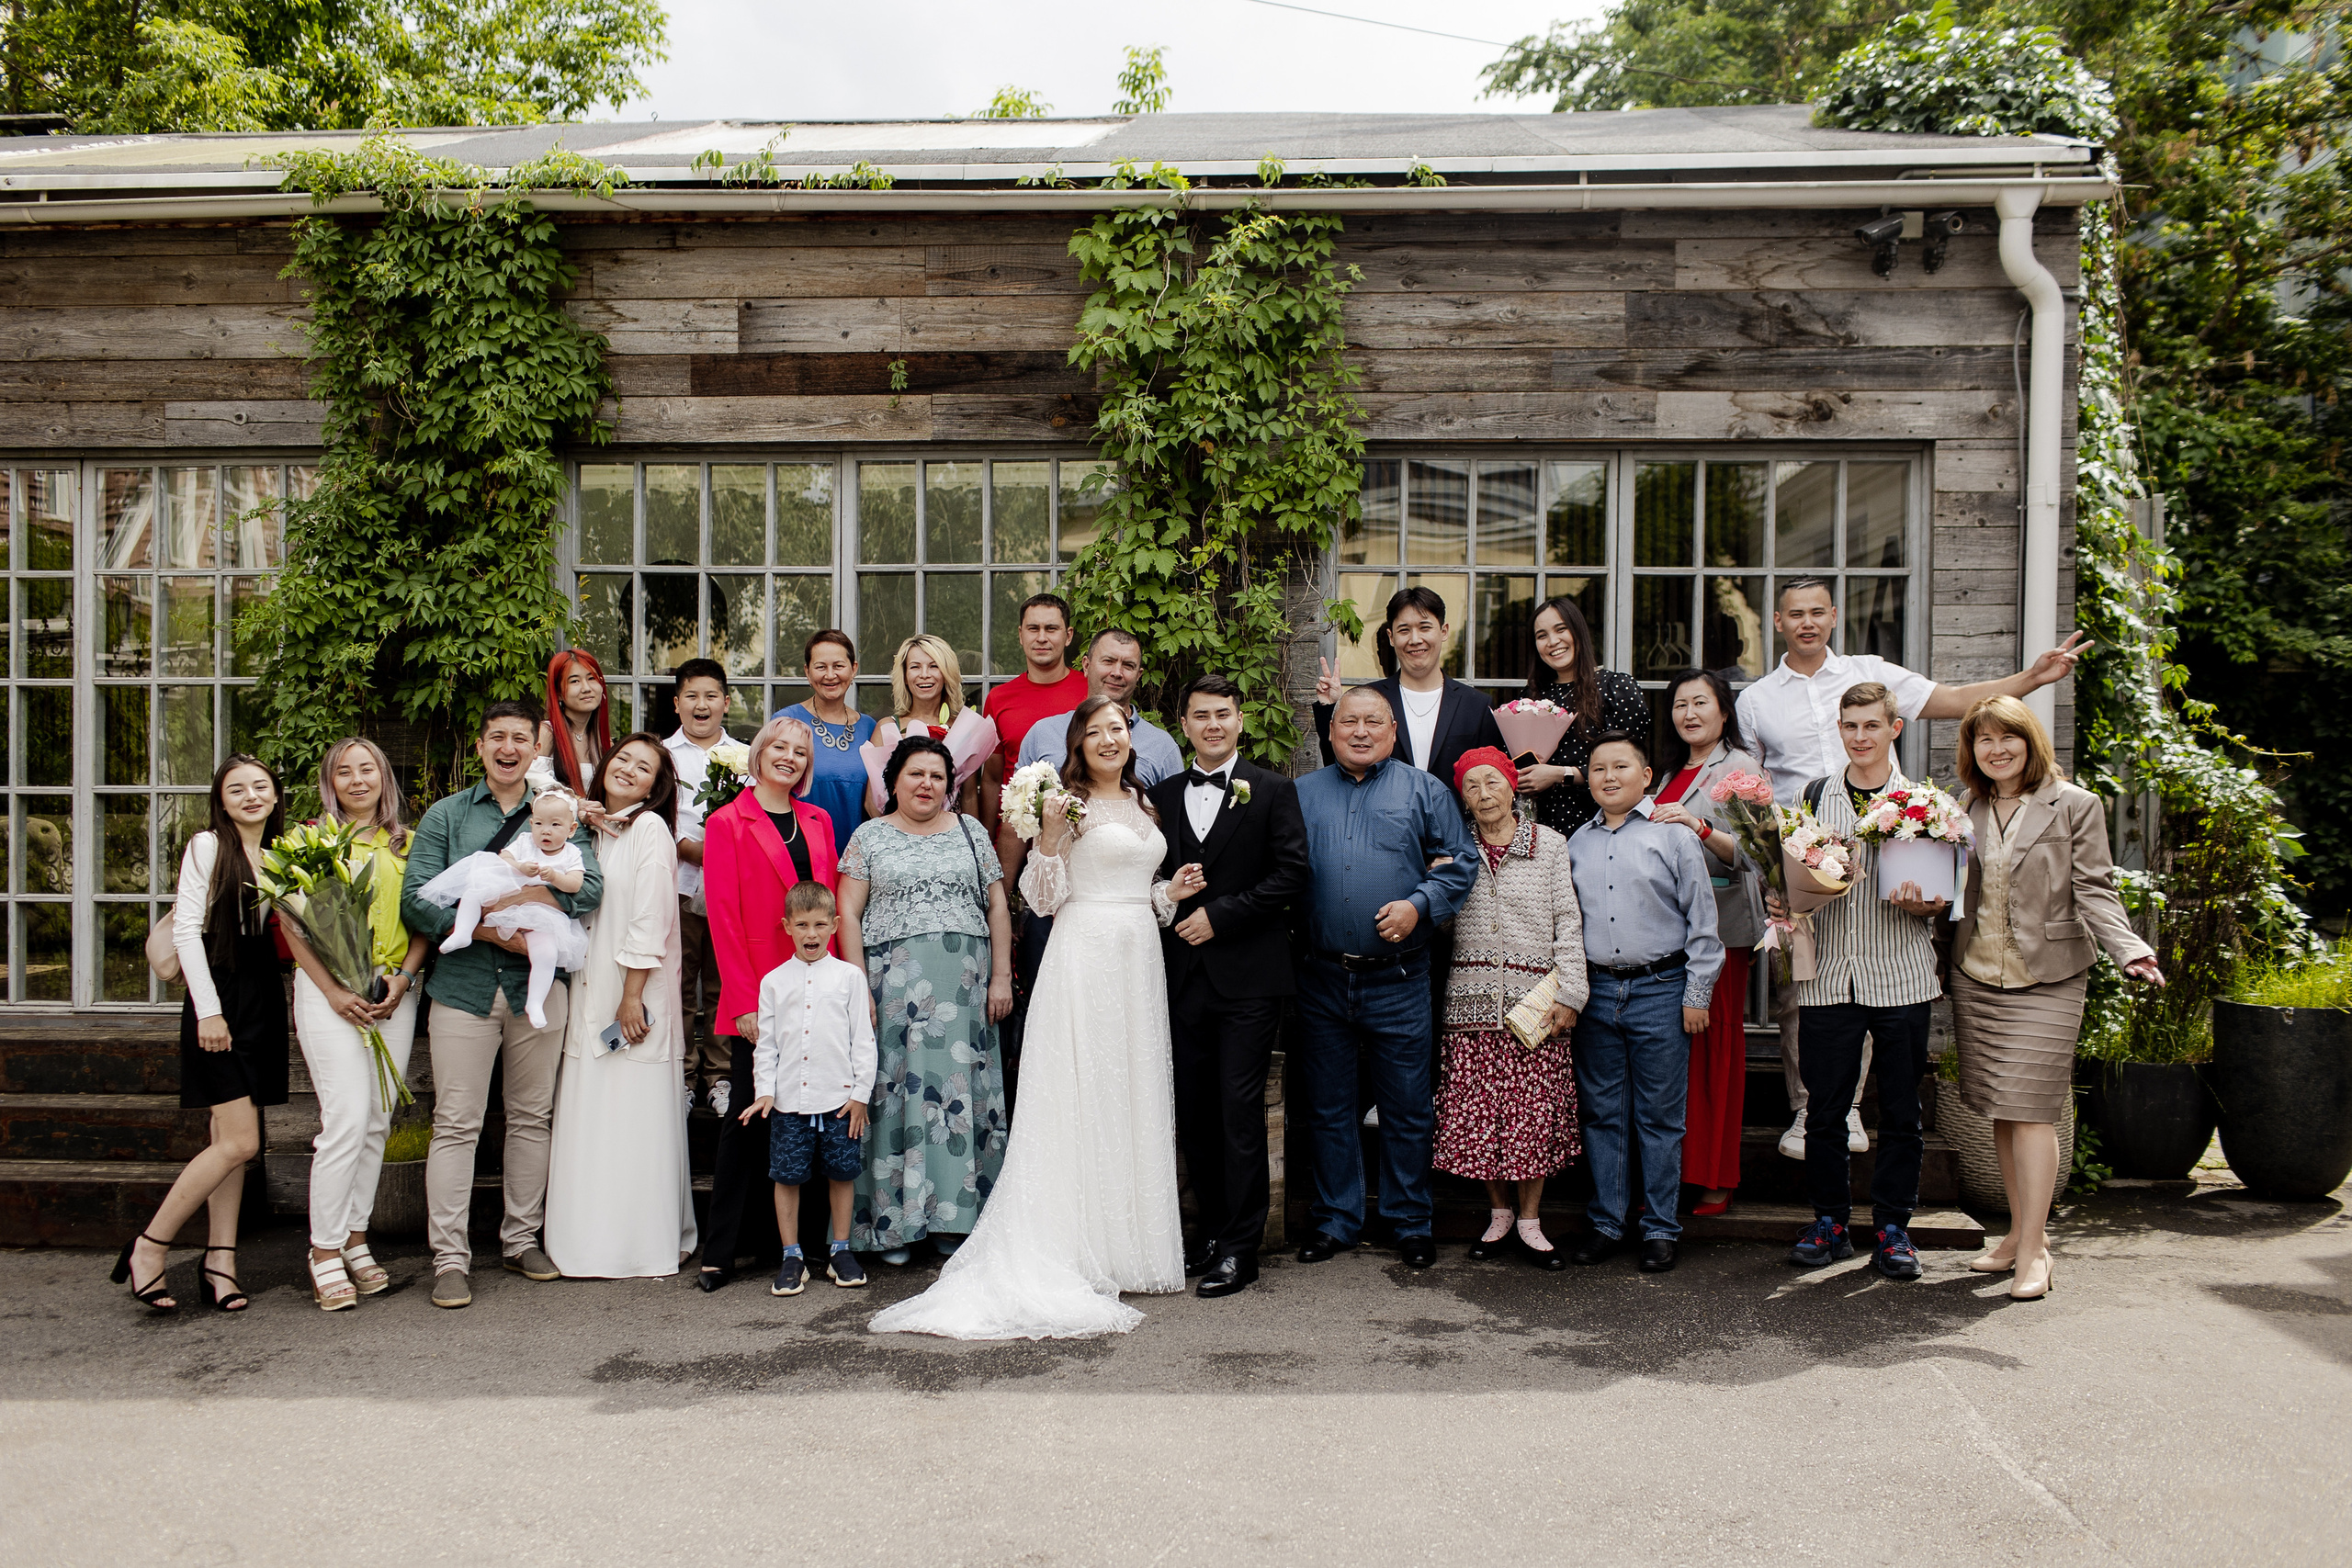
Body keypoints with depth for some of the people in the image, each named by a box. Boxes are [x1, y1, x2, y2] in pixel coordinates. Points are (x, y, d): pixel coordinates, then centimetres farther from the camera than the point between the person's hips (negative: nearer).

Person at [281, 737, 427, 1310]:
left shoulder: (404, 844, 12)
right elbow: (292, 924, -1)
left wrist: (403, 977, -4)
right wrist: (333, 991, -10)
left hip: (394, 990, 4)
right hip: (330, 988, -4)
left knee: (377, 1121, 6)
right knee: (347, 1119, -12)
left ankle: (355, 1239, 16)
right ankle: (324, 1250, -1)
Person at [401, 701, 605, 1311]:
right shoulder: (446, 815, 8)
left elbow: (589, 889, -8)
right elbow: (415, 900, -3)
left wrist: (503, 895, -18)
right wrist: (489, 929, -15)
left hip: (538, 985, 1)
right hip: (464, 986, -1)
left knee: (531, 1118, 10)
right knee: (456, 1124, -2)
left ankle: (521, 1240, 22)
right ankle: (450, 1257, 5)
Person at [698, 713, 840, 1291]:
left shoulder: (817, 821, 14)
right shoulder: (727, 823, 0)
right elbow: (723, 917, -5)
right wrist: (744, 1001, -12)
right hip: (759, 999, -4)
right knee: (748, 1117, -1)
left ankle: (782, 1237, 16)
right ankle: (721, 1249, 8)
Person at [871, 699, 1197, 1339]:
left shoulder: (1144, 805, 16)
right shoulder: (1069, 805, -4)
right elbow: (1045, 898, -9)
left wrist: (1172, 892, 5)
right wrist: (1047, 834, -21)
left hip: (1139, 957, 7)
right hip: (1085, 956, -7)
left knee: (1137, 1090, 10)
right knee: (1084, 1095, -4)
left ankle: (1133, 1244, 19)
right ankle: (1085, 1253, 3)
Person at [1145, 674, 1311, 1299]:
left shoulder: (1273, 791, 1)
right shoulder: (1161, 796, 12)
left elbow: (1291, 876, -7)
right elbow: (1149, 877, 16)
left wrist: (1218, 915, -11)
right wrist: (1168, 896, -4)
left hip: (1248, 977, -4)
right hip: (1184, 975, 4)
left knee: (1240, 1111, -4)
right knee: (1194, 1112, 8)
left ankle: (1241, 1248, 4)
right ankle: (1212, 1230, 21)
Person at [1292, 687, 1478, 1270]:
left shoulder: (1424, 791, 6)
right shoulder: (1302, 795, 11)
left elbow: (1460, 862, 2)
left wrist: (1419, 905, -13)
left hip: (1398, 982, -2)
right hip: (1321, 980, 2)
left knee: (1406, 1108, 4)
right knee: (1327, 1107, 10)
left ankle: (1410, 1222, 19)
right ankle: (1336, 1218, 22)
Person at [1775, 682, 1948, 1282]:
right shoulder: (1815, 795, 9)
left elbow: (1946, 889, 5)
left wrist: (1922, 904, -16)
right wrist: (1781, 899, -5)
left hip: (1900, 976, -1)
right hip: (1829, 977, 1)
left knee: (1900, 1110, 5)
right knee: (1824, 1105, 5)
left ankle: (1893, 1227, 18)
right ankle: (1830, 1221, 20)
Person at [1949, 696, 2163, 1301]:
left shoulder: (2075, 805, -2)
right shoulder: (1967, 809, 10)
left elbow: (2094, 891, -6)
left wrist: (2129, 951, -19)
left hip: (2046, 979, -4)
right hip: (1975, 978, 4)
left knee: (2029, 1108, -9)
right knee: (1999, 1111, 8)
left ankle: (2033, 1248, -2)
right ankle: (2019, 1230, 20)